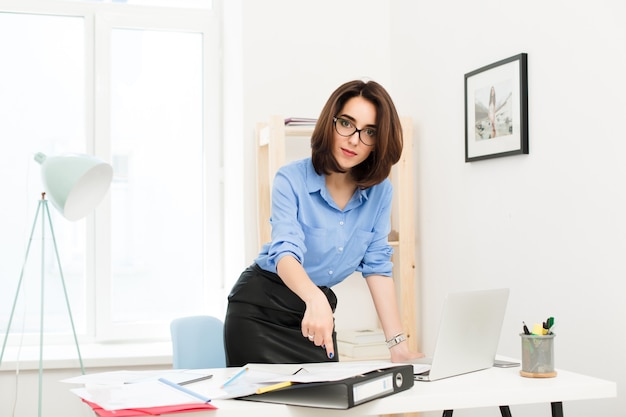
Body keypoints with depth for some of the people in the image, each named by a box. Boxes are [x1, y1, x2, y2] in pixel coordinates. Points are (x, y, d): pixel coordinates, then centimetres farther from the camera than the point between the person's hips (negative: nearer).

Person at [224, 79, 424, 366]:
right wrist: (315, 298, -54)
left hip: (317, 309, 4)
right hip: (260, 309, -4)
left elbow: (376, 265, -3)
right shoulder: (291, 179, -19)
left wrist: (398, 344, -11)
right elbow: (286, 252, -32)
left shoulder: (379, 191, -6)